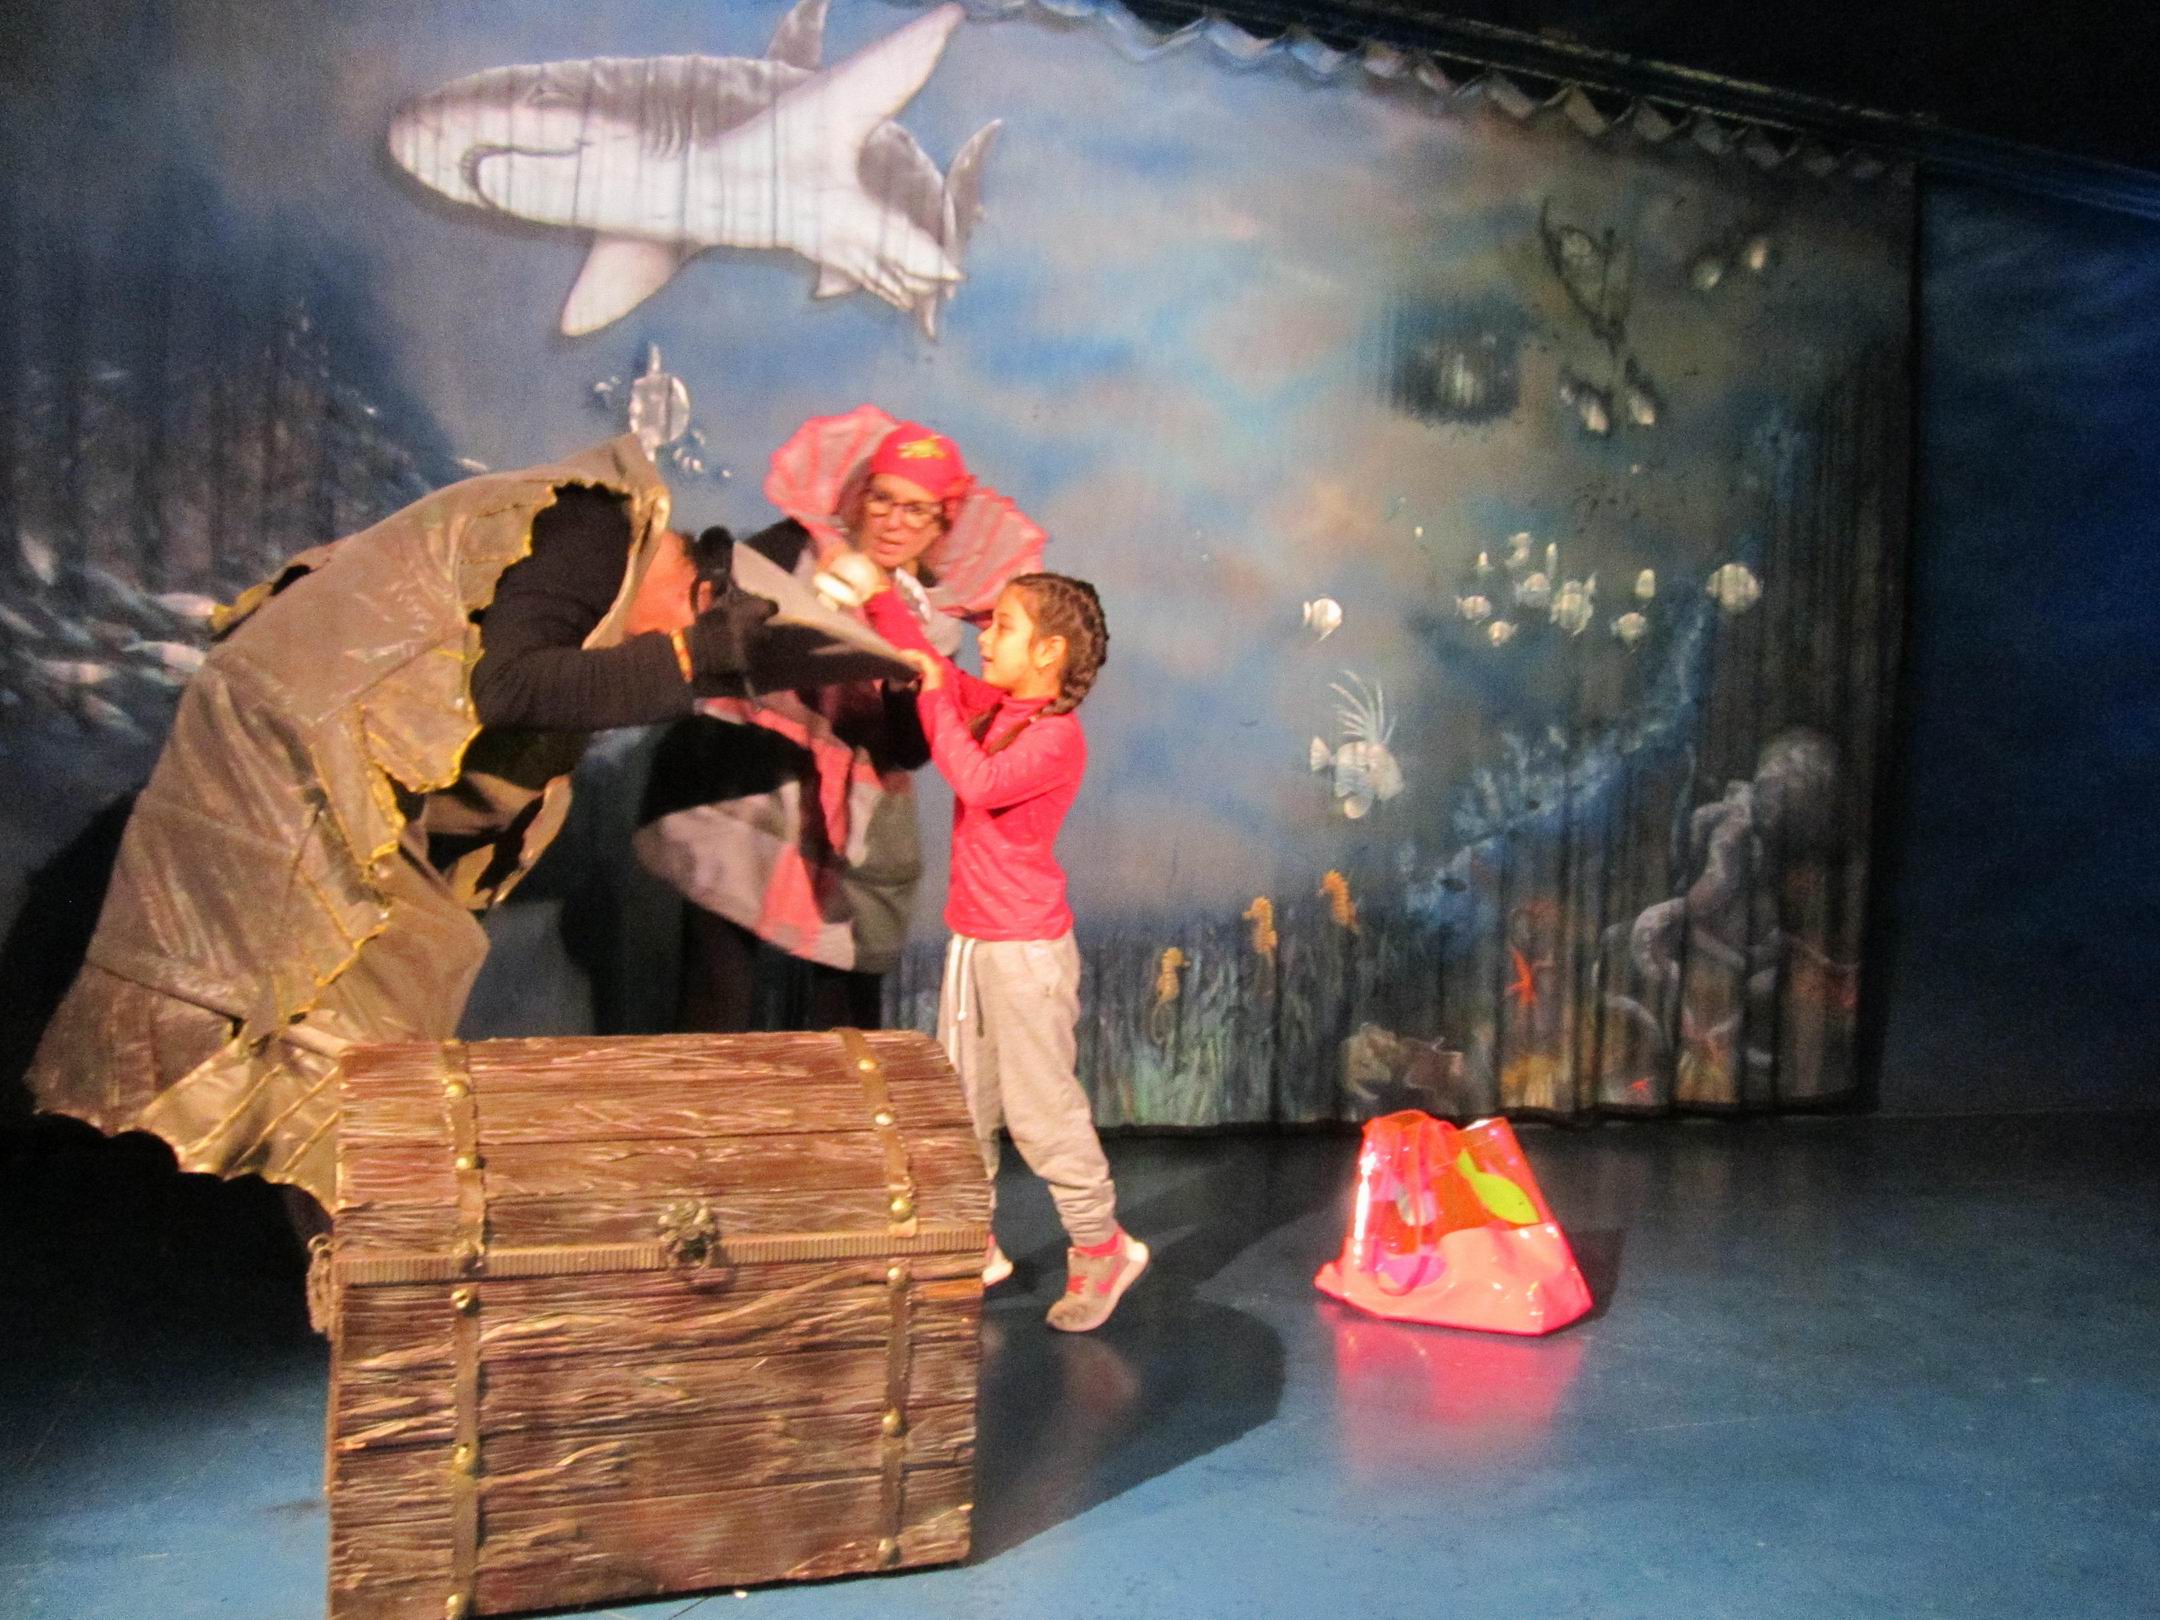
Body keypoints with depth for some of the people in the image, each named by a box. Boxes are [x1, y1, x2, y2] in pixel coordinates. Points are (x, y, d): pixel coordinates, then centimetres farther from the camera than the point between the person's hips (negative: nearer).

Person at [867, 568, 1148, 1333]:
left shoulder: (1058, 736, -19)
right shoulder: (991, 705, 7)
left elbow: (980, 782, -33)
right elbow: (929, 663, 15)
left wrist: (936, 699, -25)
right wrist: (877, 597, 7)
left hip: (1026, 950, -9)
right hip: (971, 941, 9)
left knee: (1040, 1106, -1)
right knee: (959, 1104, 15)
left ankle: (1102, 1246, 16)